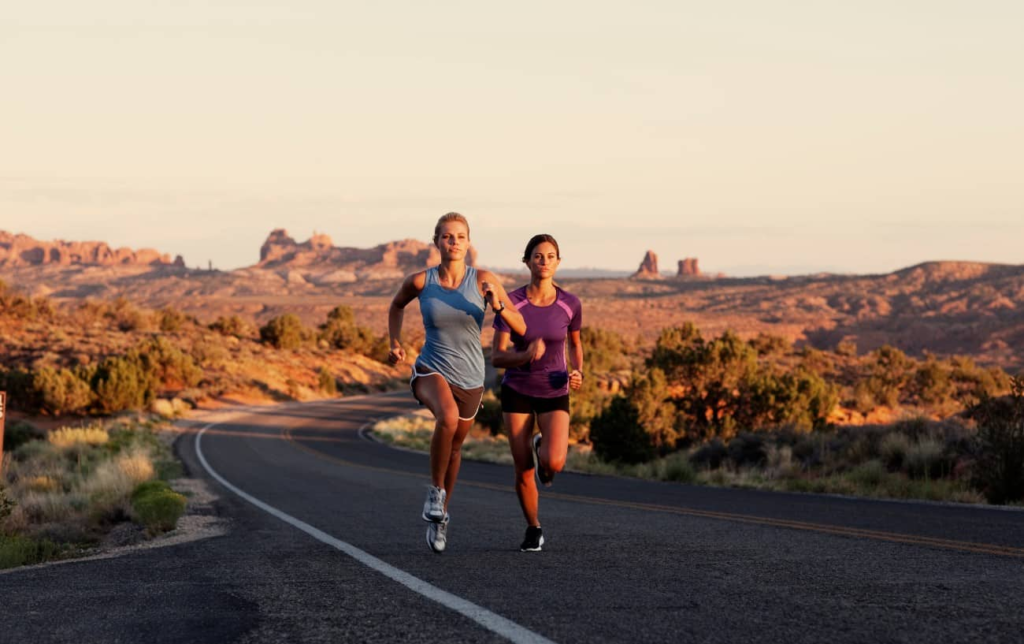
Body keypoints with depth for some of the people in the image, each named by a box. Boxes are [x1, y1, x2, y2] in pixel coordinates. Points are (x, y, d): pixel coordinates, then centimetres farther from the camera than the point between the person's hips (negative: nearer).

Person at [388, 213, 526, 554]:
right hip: (431, 372, -3)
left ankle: (440, 514, 50)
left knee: (454, 445, 23)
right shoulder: (419, 281, -11)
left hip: (470, 381, 3)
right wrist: (395, 343, 1)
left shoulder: (484, 279, -13)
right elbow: (397, 305, 13)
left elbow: (520, 327, -14)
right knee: (448, 417, -36)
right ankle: (436, 489, -13)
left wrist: (498, 306, -32)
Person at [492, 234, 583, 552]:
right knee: (524, 471, -2)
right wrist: (526, 356, -33)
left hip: (554, 394, 0)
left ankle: (544, 448, 17)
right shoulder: (511, 302, -15)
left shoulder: (571, 303, -11)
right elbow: (496, 357, -13)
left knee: (553, 464, -22)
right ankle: (533, 528, 27)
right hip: (517, 391, 0)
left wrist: (578, 374, -10)